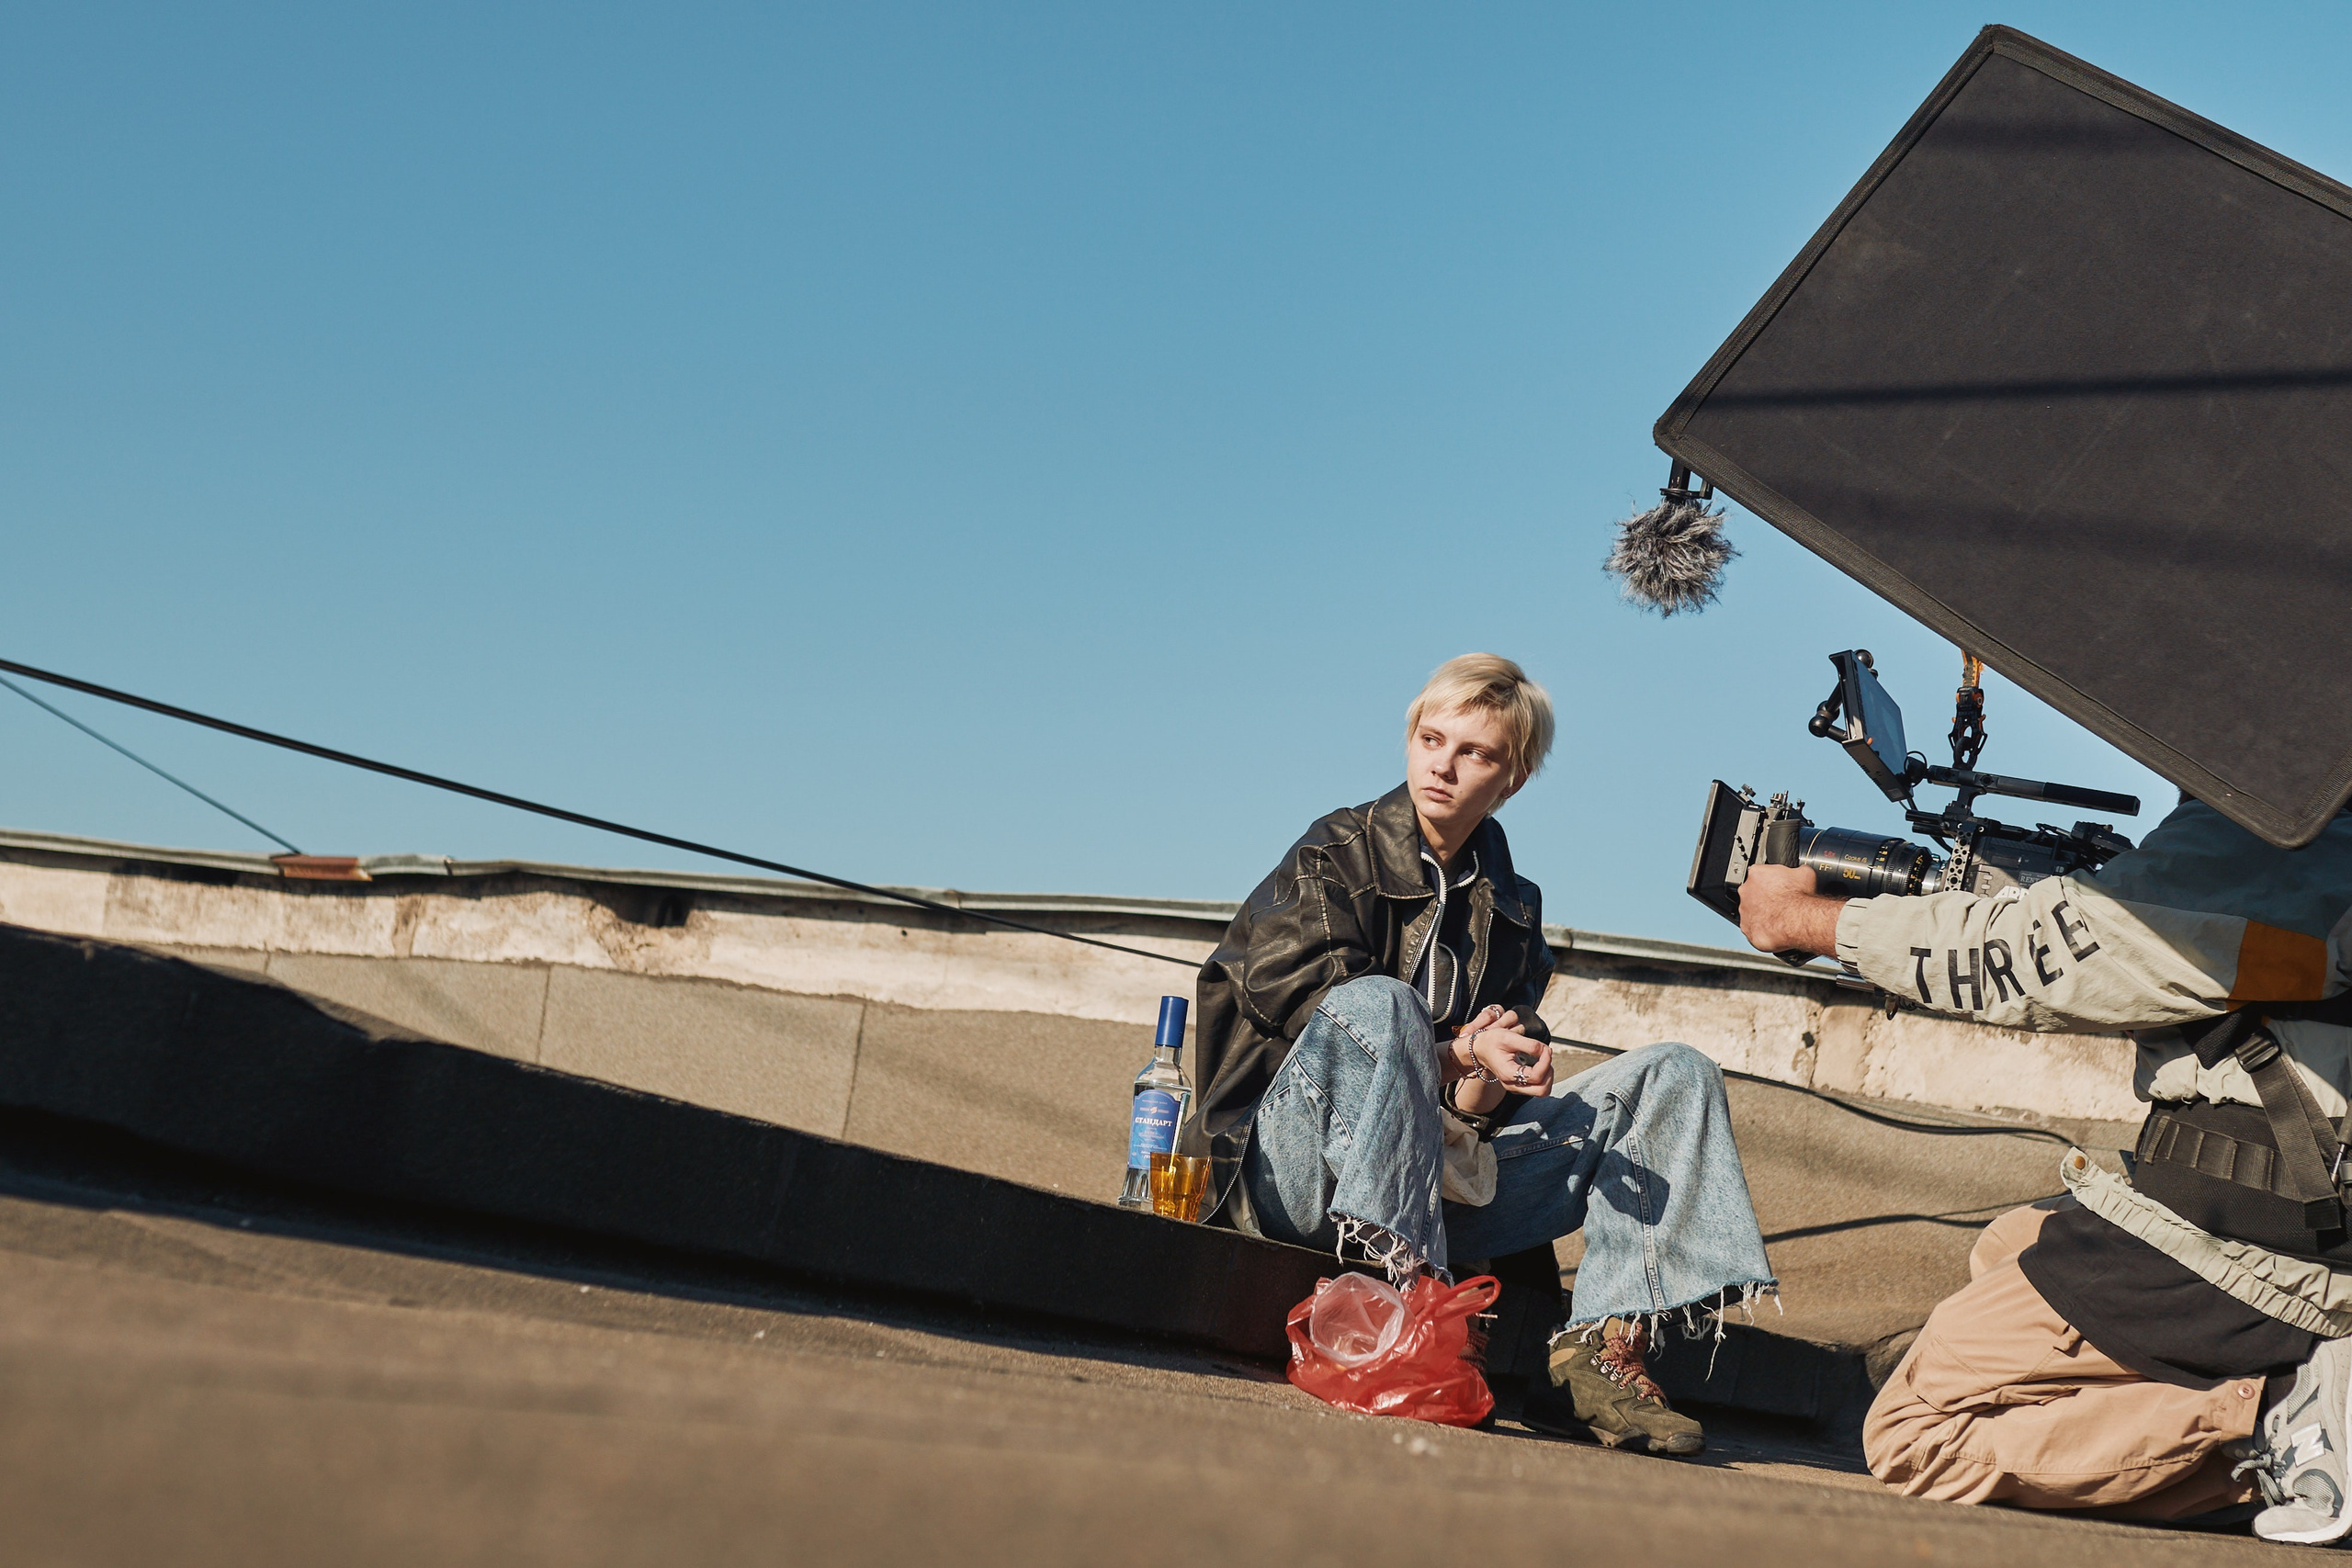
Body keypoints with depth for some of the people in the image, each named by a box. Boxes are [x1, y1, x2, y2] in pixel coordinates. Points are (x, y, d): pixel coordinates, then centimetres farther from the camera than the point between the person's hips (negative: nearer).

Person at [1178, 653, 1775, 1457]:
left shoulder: (1509, 906, 18)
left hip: (1442, 1173, 5)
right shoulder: (1335, 856, 3)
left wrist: (1480, 1091, -14)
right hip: (1296, 1167, -5)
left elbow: (1490, 1089, 12)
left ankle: (1601, 1348, -22)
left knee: (1674, 1076, -5)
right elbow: (1302, 1006, -11)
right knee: (1378, 1002, -35)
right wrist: (1458, 1053, -24)